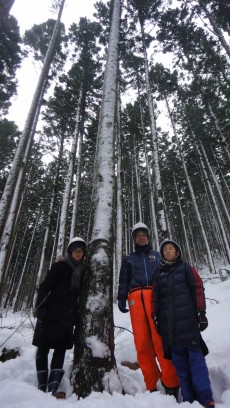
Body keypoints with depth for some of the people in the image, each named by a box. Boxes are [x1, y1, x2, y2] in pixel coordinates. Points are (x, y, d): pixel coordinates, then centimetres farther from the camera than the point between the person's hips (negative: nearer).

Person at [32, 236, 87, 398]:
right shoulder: (60, 266, -3)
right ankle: (42, 387, 13)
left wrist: (77, 316, 11)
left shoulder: (83, 271, 8)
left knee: (61, 349, 0)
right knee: (44, 348, 3)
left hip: (68, 316, 4)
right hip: (51, 314, -3)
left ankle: (53, 388, 3)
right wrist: (40, 308, -16)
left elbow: (82, 294, 14)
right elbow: (44, 287, -7)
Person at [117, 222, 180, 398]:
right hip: (136, 299, 1)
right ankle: (152, 386, 5)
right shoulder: (128, 259, 24)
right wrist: (121, 298, 0)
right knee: (142, 343, -3)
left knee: (161, 340, -11)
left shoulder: (157, 256, 22)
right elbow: (123, 281, 16)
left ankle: (171, 385, -4)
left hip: (156, 297, -1)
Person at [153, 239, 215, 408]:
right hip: (169, 323, 3)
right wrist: (156, 318, 9)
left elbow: (198, 289, 0)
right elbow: (155, 298, 14)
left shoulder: (185, 268, 5)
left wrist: (201, 313, -6)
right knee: (179, 361, 7)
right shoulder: (158, 274, 13)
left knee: (195, 357, -3)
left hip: (188, 320, -3)